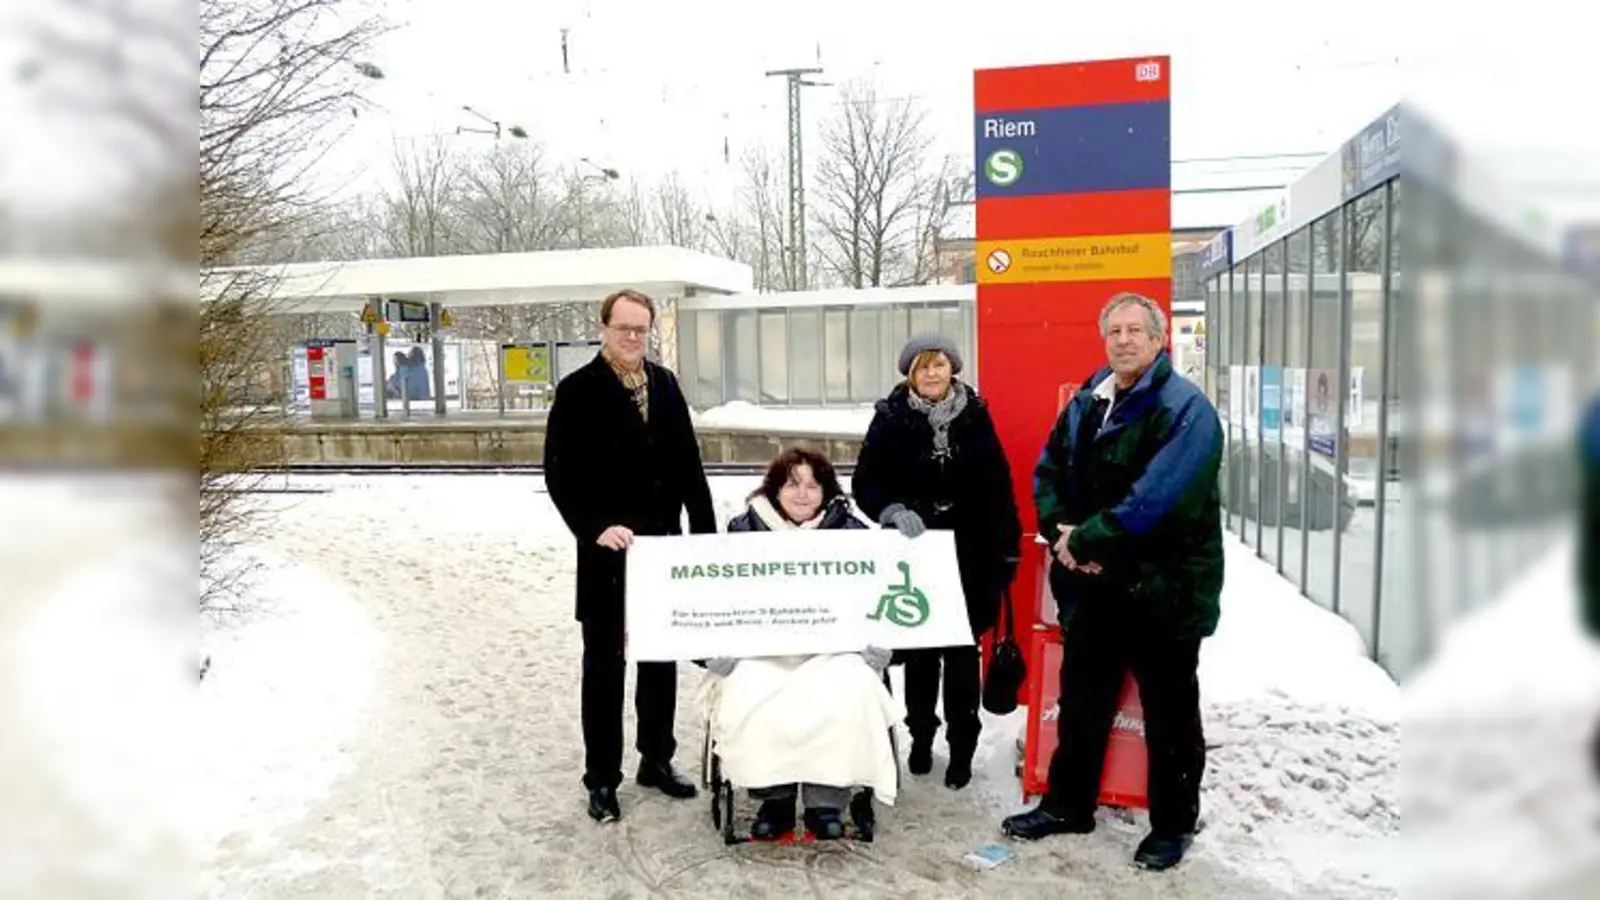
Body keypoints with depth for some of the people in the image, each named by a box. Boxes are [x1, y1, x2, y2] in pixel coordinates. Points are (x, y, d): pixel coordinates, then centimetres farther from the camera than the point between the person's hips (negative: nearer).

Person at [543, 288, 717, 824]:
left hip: (664, 545, 5)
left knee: (661, 657, 14)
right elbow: (561, 474, -11)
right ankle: (602, 779, 16)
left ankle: (656, 759, 29)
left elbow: (688, 462, 8)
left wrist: (705, 531, 2)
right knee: (605, 665, 5)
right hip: (607, 550, -5)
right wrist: (596, 528, -22)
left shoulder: (665, 384, 7)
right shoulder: (578, 390, -7)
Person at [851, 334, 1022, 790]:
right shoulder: (891, 418, -3)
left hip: (967, 556, 0)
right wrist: (893, 510, -24)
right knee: (918, 650, 11)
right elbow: (865, 483, -5)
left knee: (962, 653, 5)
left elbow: (998, 486, 2)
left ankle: (962, 744, 18)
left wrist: (1007, 548, -1)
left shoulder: (974, 416, 0)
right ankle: (921, 735, 29)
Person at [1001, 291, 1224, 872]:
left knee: (1169, 712, 8)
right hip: (1094, 584, 7)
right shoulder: (1085, 403, 9)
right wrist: (1062, 531, -5)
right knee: (1081, 700, 17)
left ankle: (1173, 824, 25)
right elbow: (1049, 472, 14)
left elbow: (1156, 499, -24)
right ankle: (1067, 804, 33)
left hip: (1164, 586, -6)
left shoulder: (1185, 409, -14)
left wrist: (1086, 540, -18)